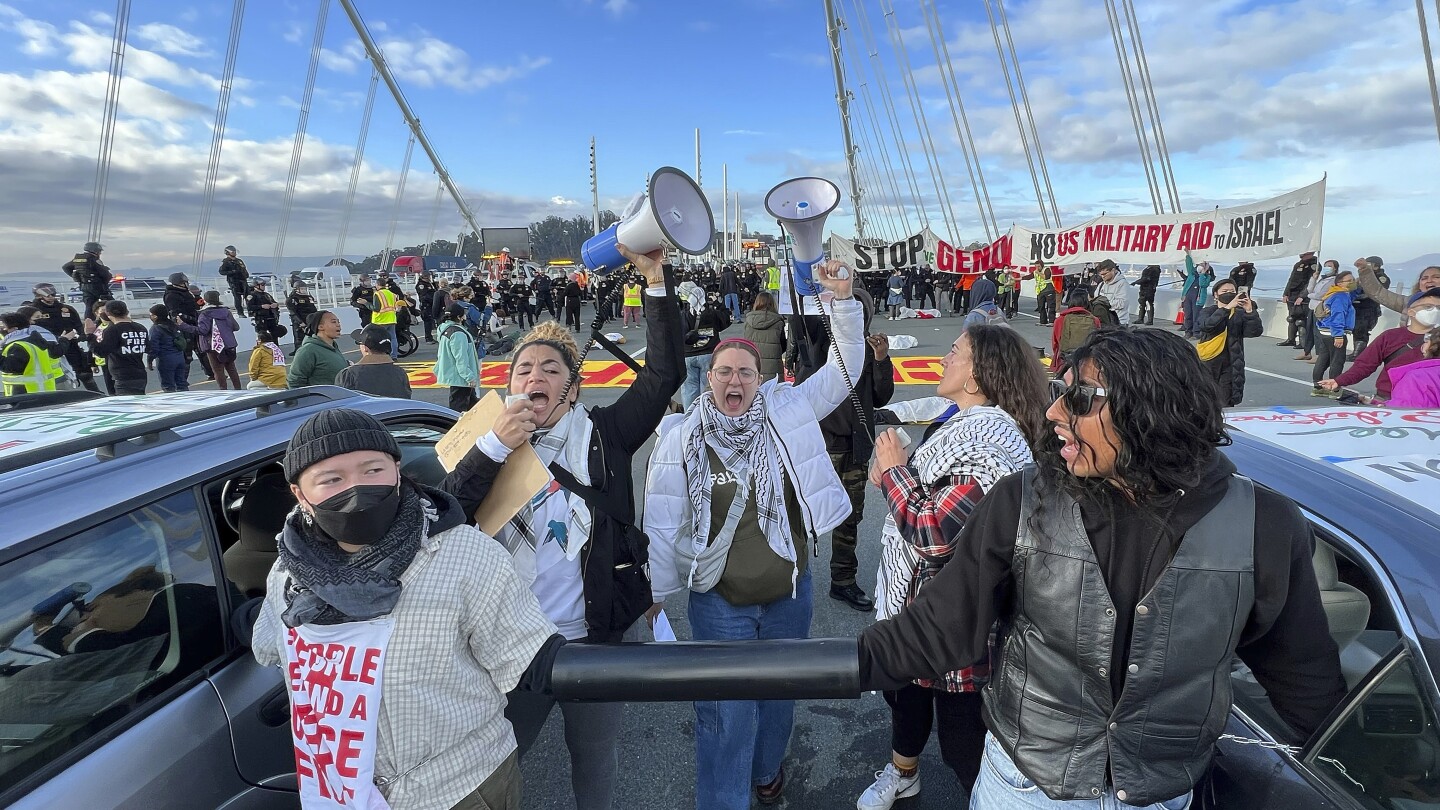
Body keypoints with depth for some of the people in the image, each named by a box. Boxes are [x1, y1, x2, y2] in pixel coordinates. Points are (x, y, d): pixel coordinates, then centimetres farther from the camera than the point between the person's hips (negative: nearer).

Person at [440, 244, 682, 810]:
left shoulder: (602, 436, -5)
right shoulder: (489, 447, 0)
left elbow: (665, 373, -14)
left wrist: (657, 280, -20)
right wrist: (494, 446, -25)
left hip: (599, 636, -1)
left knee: (594, 757, 20)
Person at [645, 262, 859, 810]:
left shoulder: (789, 412, -7)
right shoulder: (681, 440, -12)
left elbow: (846, 367, -5)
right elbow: (662, 523, -8)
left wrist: (842, 299, -16)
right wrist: (653, 595, -5)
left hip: (790, 595, 3)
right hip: (719, 603, -3)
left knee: (779, 696, 25)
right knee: (725, 714, 6)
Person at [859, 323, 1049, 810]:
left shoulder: (990, 445, -28)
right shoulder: (963, 423, 5)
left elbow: (933, 531, -32)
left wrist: (893, 470, -19)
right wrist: (894, 477, -8)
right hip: (918, 600, 10)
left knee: (963, 741, 8)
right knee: (906, 689, 30)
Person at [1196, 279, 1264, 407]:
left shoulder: (1240, 314, 6)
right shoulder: (1207, 312, 3)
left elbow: (1256, 331, -7)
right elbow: (1207, 325, -19)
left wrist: (1250, 311, -21)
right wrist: (1227, 308, -28)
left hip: (1229, 366, 1)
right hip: (1208, 364, -1)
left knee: (1225, 405, -1)